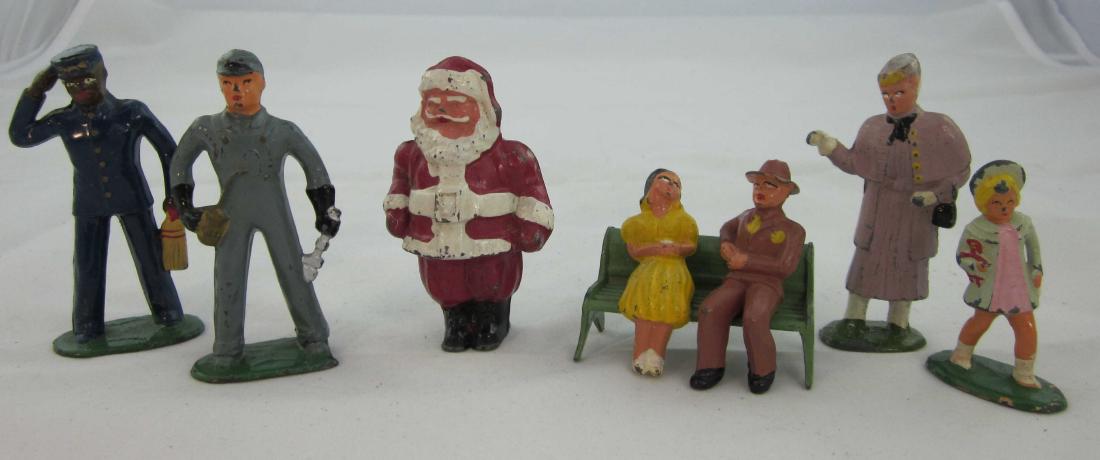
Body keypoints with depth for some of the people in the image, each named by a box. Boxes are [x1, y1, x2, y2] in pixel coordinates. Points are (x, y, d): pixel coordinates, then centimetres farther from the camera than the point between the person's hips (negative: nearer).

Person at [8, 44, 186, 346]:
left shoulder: (132, 112, -11)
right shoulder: (64, 121, -6)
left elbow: (168, 149, -4)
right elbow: (20, 136, 0)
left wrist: (173, 195, -3)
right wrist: (34, 93, -7)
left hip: (132, 200, -1)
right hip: (89, 206, 2)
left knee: (150, 258, 6)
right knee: (87, 266, 7)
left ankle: (166, 311, 27)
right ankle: (87, 325, 26)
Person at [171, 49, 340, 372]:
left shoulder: (282, 131, -5)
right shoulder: (206, 129, -1)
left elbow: (313, 165, 4)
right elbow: (181, 161, 13)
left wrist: (325, 209, 3)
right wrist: (184, 205, 7)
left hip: (276, 213, -1)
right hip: (230, 217, 1)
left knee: (294, 273, 4)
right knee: (227, 280, 5)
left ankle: (313, 338, 21)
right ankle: (227, 350, 20)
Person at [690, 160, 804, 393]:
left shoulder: (792, 230, 3)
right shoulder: (747, 217, 20)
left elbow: (785, 267, -9)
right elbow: (728, 227, 41)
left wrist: (747, 261, -15)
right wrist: (725, 243, 16)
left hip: (766, 285, -4)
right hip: (736, 280, 4)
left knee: (754, 318, -36)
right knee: (710, 309, -27)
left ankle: (762, 369, -9)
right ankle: (711, 366, -13)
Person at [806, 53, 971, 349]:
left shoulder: (938, 128, -9)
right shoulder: (873, 128, 0)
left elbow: (960, 171, -3)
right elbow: (857, 164, 4)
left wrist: (936, 194, -15)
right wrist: (830, 147, -8)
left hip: (916, 213, -2)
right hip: (877, 212, 2)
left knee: (910, 264, 10)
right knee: (866, 259, 7)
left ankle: (898, 320, 29)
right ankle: (855, 318, 21)